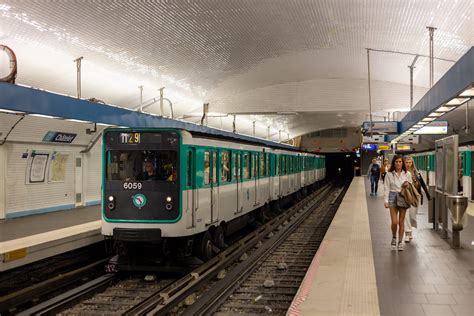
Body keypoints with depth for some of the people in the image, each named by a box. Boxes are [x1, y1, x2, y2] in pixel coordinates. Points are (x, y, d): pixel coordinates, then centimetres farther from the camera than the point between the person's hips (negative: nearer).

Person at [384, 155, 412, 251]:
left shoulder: (407, 174, 4)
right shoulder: (389, 174, 0)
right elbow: (387, 188, 0)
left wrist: (407, 185, -8)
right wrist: (386, 201, -6)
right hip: (393, 197, -1)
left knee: (401, 222, 4)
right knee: (394, 222, -6)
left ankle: (400, 242, 15)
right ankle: (394, 238, 20)